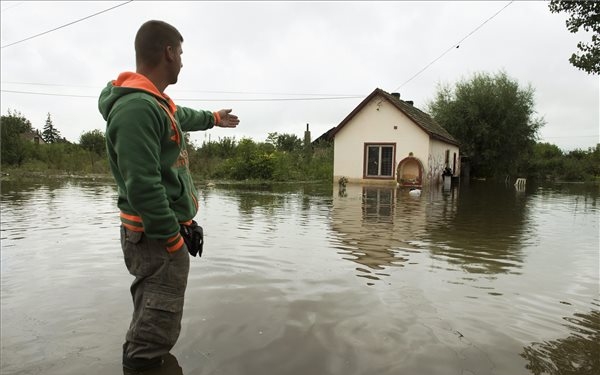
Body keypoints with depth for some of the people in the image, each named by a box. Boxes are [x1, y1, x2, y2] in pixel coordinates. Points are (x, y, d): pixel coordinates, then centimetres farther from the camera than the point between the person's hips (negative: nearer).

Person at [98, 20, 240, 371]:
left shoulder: (155, 101, 12)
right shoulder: (136, 107, -22)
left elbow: (182, 117, 35)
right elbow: (142, 185, -27)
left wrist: (213, 117, 51)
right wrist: (171, 236, -20)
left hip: (164, 230, 11)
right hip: (156, 236, -11)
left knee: (154, 314, 21)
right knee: (159, 322, -1)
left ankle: (140, 360, 35)